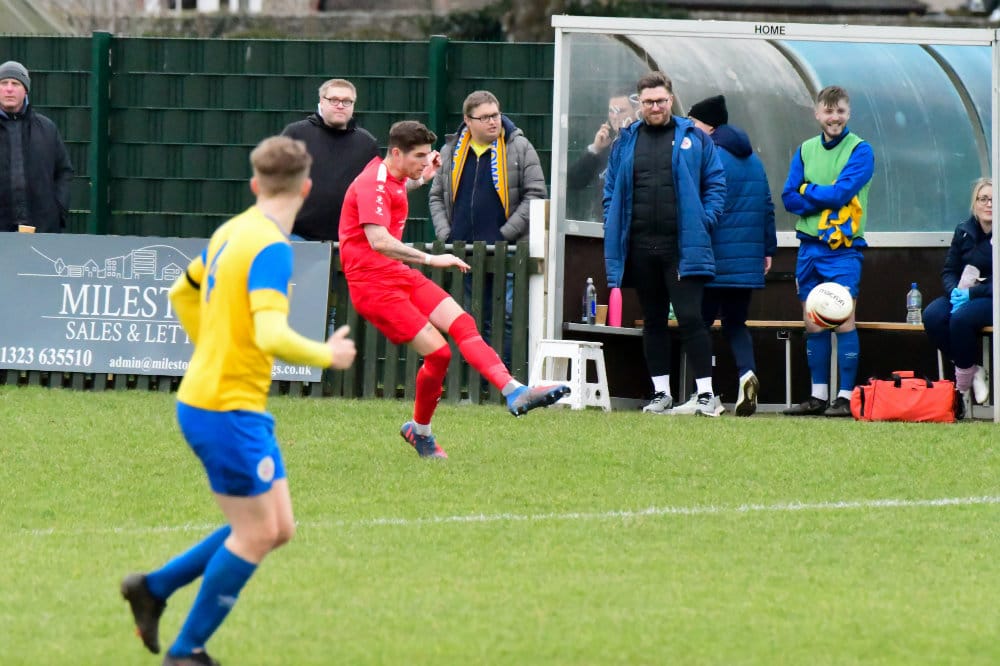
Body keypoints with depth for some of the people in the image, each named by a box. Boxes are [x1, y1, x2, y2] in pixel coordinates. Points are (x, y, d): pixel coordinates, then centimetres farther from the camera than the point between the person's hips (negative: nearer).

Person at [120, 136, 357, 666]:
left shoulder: (232, 233, 9)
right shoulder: (271, 248, -19)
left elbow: (181, 293, 24)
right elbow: (272, 336, -30)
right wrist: (327, 355, -14)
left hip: (207, 397, 9)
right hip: (229, 409, -9)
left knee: (277, 528, 13)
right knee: (255, 534, -1)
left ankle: (153, 587, 19)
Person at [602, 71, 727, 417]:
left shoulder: (693, 139, 4)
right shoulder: (626, 142, 11)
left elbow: (716, 182, 5)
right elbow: (612, 190, 14)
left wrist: (705, 221, -7)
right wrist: (614, 233, 3)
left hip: (682, 246, -3)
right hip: (640, 248, 3)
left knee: (690, 317, -9)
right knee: (653, 321, 9)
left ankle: (706, 393, -6)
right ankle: (661, 394, 15)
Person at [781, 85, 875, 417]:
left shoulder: (860, 150, -3)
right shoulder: (805, 151, 11)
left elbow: (842, 193, -15)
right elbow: (789, 198, 3)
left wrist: (808, 190, -1)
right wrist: (827, 199, -11)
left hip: (843, 249, -5)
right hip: (810, 248, 5)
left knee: (843, 321, -9)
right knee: (813, 324, 7)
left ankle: (846, 397, -6)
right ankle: (818, 396, 13)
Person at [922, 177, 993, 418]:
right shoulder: (964, 232, 8)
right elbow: (949, 271, 10)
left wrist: (972, 294, -22)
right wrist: (954, 291, -12)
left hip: (993, 299, -5)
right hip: (963, 296, 5)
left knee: (961, 318, -35)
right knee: (932, 316, -25)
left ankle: (962, 387, -19)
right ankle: (973, 372, -14)